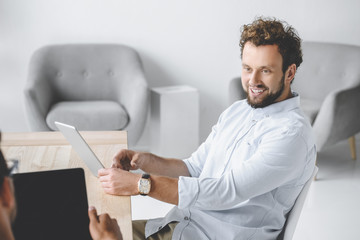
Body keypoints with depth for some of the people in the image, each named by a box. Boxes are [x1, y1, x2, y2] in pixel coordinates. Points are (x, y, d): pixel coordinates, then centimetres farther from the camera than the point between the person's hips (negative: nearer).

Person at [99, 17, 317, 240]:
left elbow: (227, 192, -24)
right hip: (179, 221, 7)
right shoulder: (236, 111, 11)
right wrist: (146, 161, -4)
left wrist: (142, 184, -25)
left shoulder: (292, 133, -17)